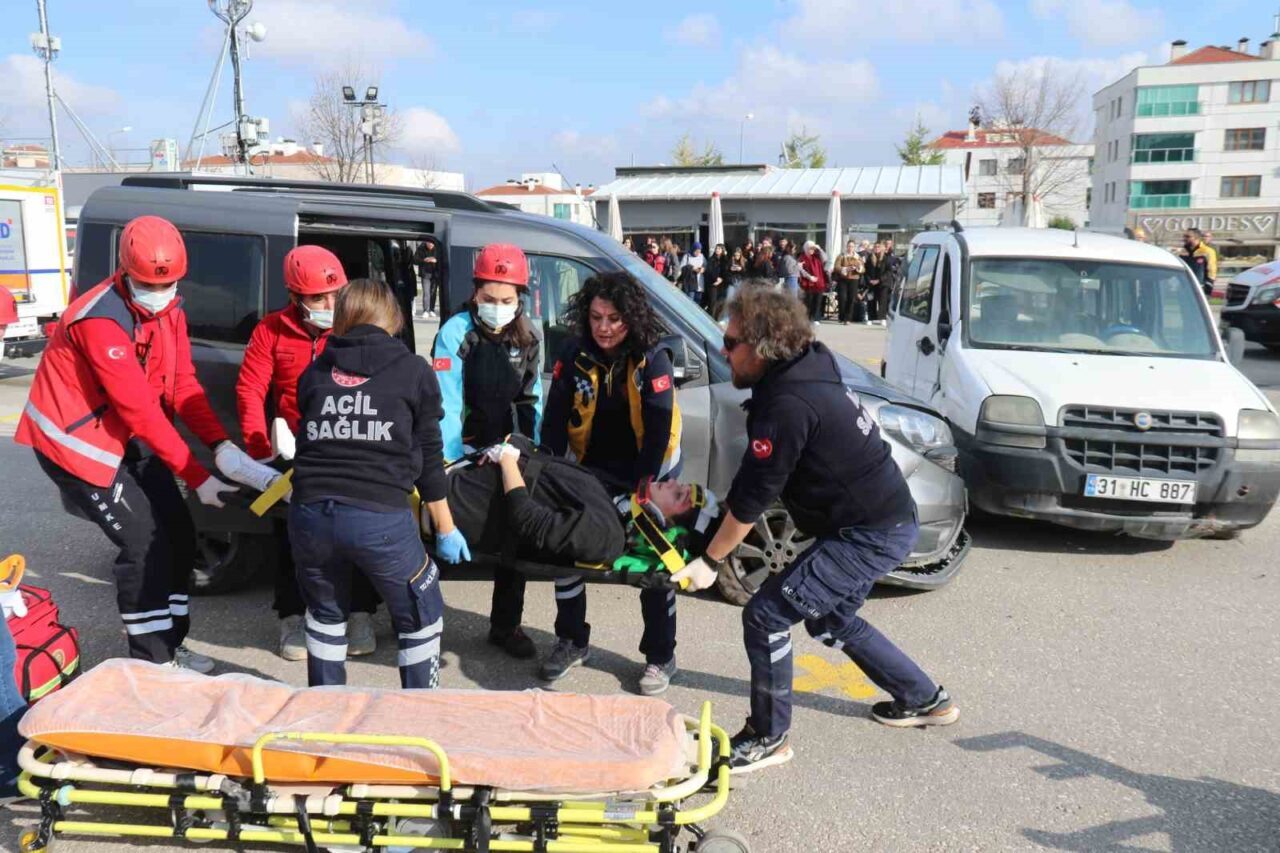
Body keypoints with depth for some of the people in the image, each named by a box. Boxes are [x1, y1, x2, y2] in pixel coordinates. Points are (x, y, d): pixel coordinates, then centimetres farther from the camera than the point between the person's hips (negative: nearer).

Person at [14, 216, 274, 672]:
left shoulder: (169, 309, -1)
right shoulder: (100, 321, -28)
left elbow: (183, 384, -4)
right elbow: (140, 409, -29)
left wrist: (222, 446, -19)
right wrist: (197, 477, -27)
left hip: (126, 436, 8)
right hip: (78, 439, -8)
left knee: (178, 535, 8)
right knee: (145, 543, -10)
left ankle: (170, 647, 22)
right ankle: (150, 662, 3)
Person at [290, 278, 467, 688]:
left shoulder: (314, 371, 15)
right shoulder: (414, 371, 7)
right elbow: (428, 458, 8)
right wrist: (445, 529, 16)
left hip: (309, 512, 4)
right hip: (380, 517, -3)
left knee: (326, 613, 27)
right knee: (421, 618, 16)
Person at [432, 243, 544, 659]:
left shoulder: (528, 336, 1)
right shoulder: (456, 333, -14)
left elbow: (532, 399, 5)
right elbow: (447, 403, -20)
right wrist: (451, 460, -26)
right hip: (466, 452, -4)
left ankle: (506, 625, 27)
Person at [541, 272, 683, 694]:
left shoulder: (653, 360, -22)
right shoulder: (575, 355, -13)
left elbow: (659, 431, -22)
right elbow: (555, 419, -9)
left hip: (649, 475, -3)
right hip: (593, 470, 4)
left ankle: (661, 657, 19)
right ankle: (572, 642, 26)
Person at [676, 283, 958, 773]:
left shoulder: (787, 406, -25)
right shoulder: (807, 372, 6)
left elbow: (750, 501, -20)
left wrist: (710, 561, -9)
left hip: (871, 536, -10)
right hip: (888, 520, 10)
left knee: (765, 616, -8)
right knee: (829, 619, 26)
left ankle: (768, 740, 9)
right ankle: (926, 700, 41)